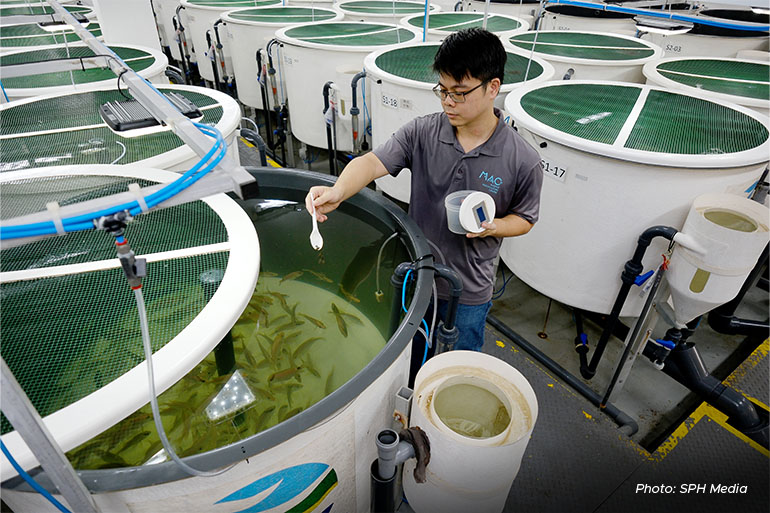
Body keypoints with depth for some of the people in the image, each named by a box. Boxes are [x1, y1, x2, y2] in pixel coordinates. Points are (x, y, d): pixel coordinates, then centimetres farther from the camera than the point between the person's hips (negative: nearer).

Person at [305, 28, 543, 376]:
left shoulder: (523, 161, -16)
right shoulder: (422, 132, -12)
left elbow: (524, 219, -2)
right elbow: (373, 161, -23)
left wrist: (493, 227, -24)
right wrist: (338, 191, -43)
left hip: (469, 294, -2)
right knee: (407, 364, 26)